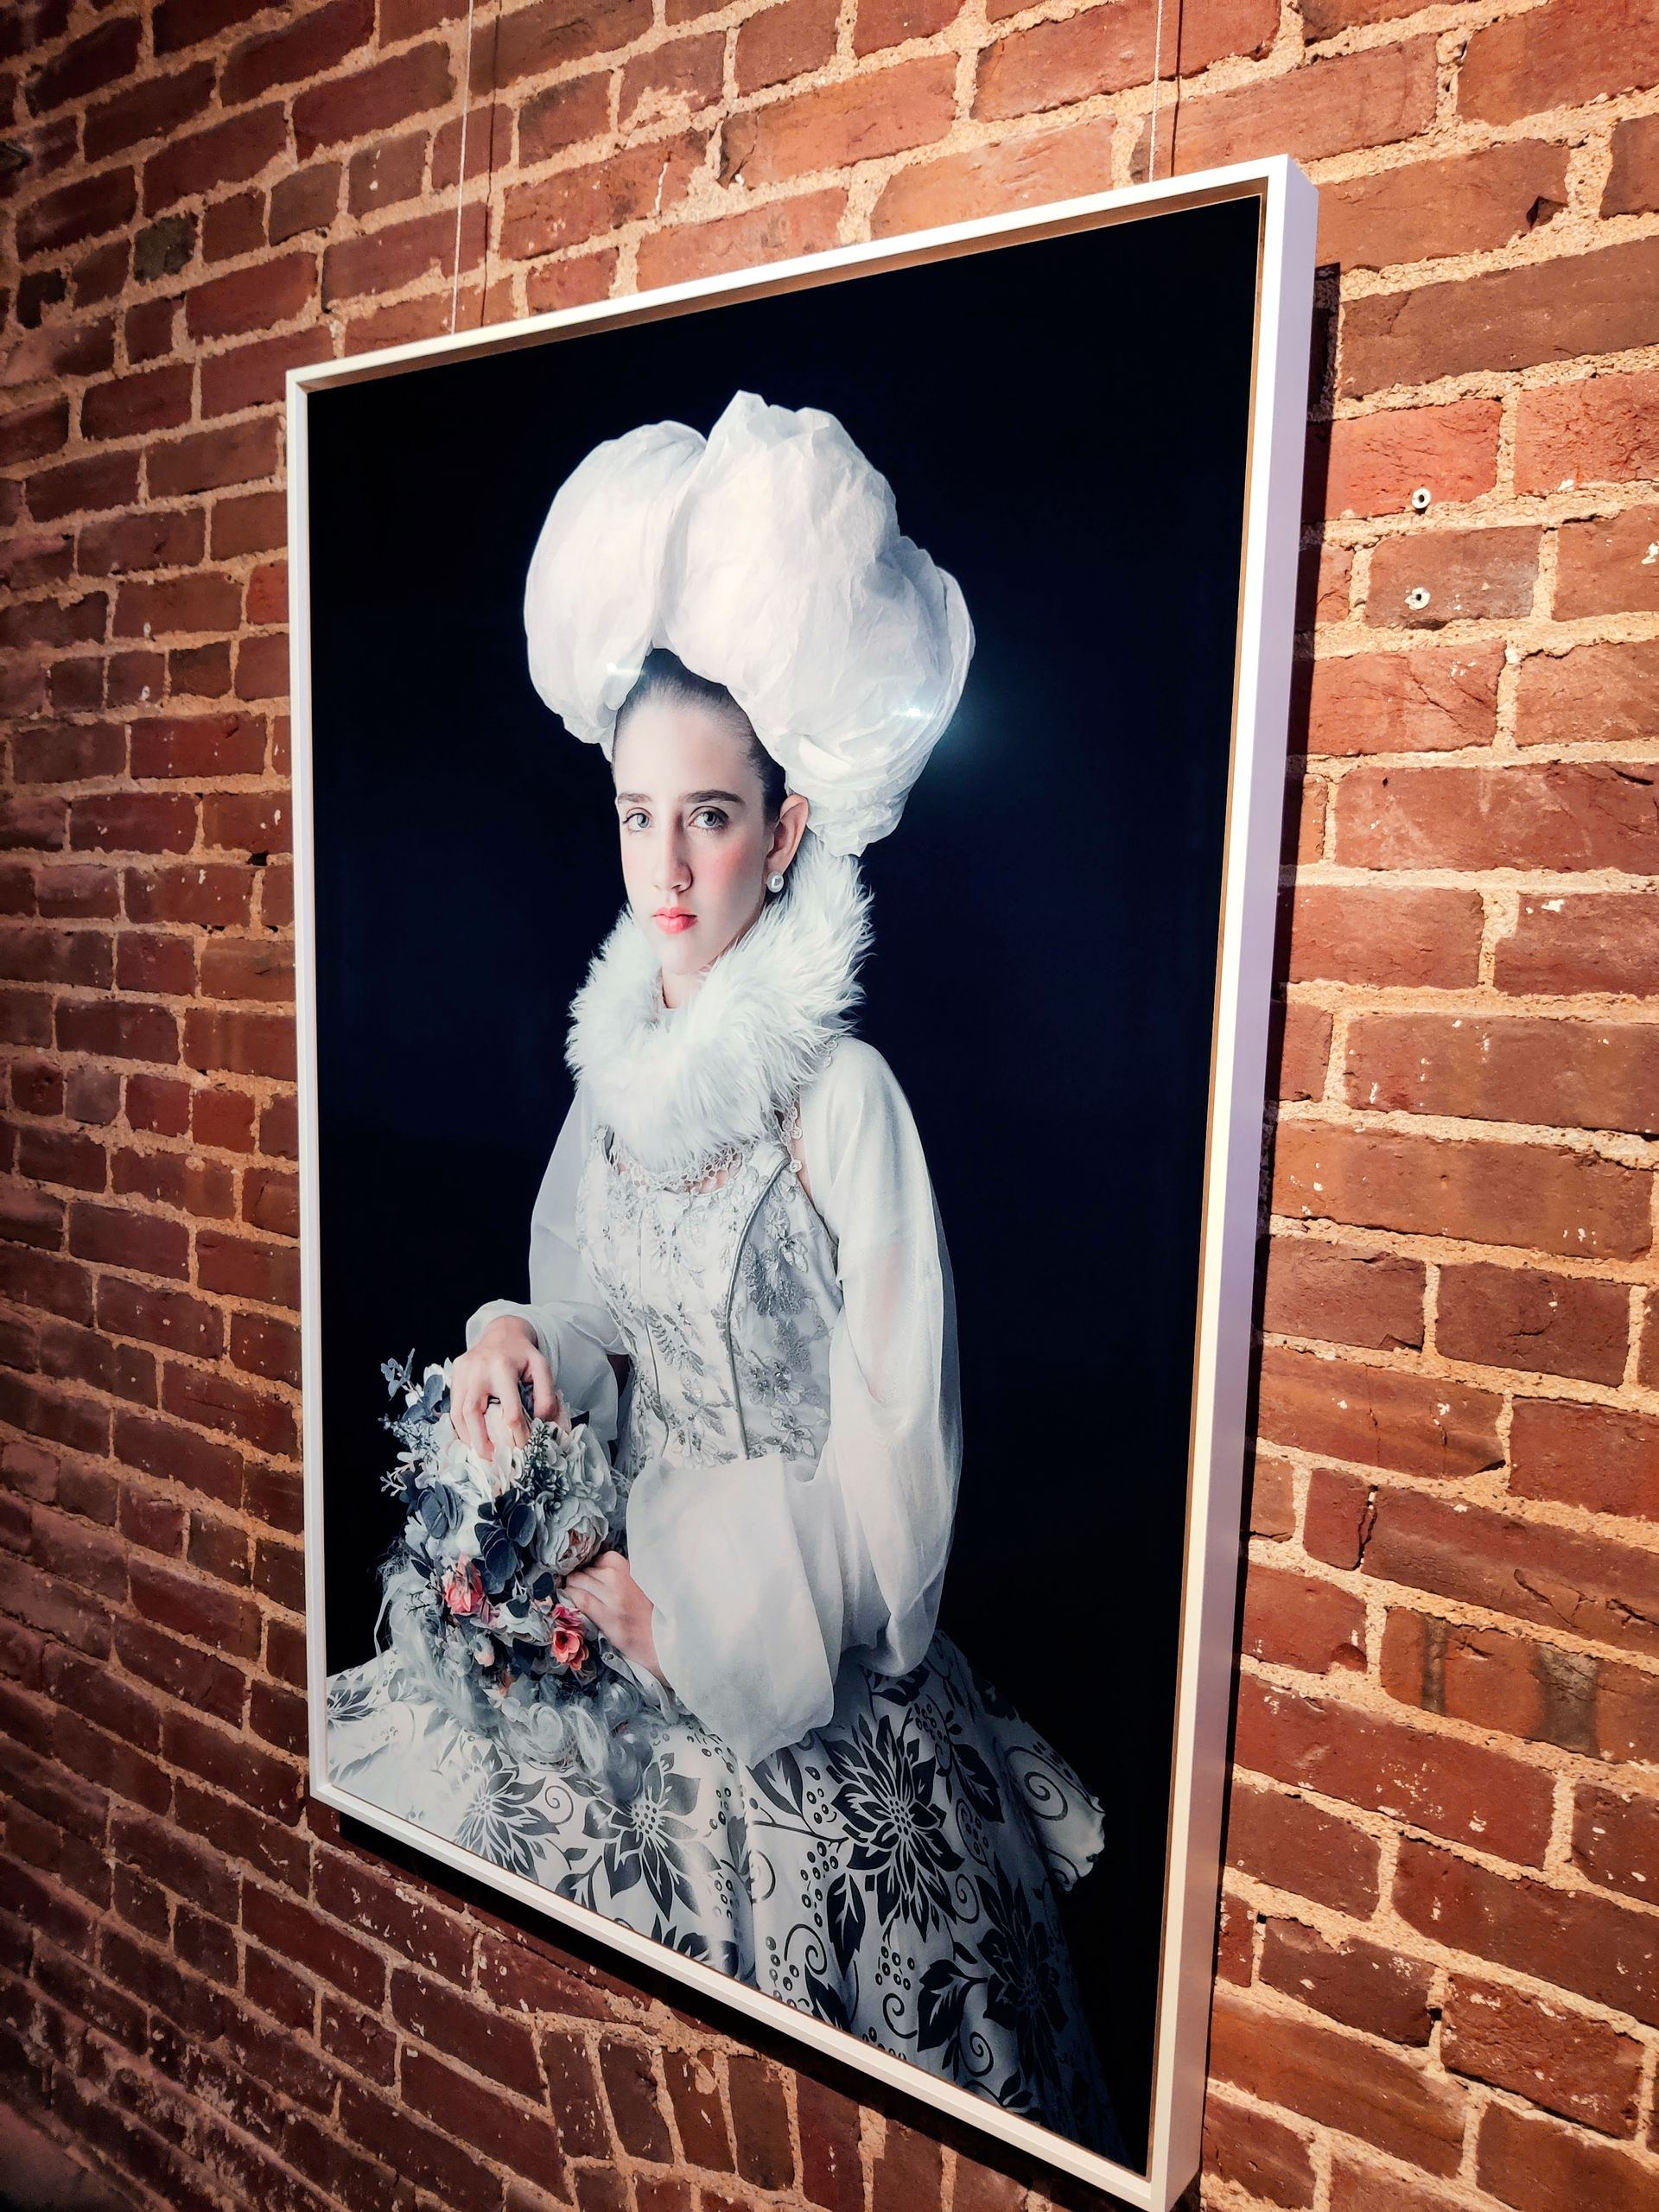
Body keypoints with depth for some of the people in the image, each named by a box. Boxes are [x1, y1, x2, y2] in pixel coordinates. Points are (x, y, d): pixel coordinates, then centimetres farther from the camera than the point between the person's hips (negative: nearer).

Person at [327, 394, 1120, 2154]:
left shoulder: (844, 1098, -18)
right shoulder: (618, 1062, 3)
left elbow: (885, 1481, -15)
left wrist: (664, 1594, -19)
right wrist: (519, 1346, -10)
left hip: (799, 1698, -5)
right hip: (612, 1630, 6)